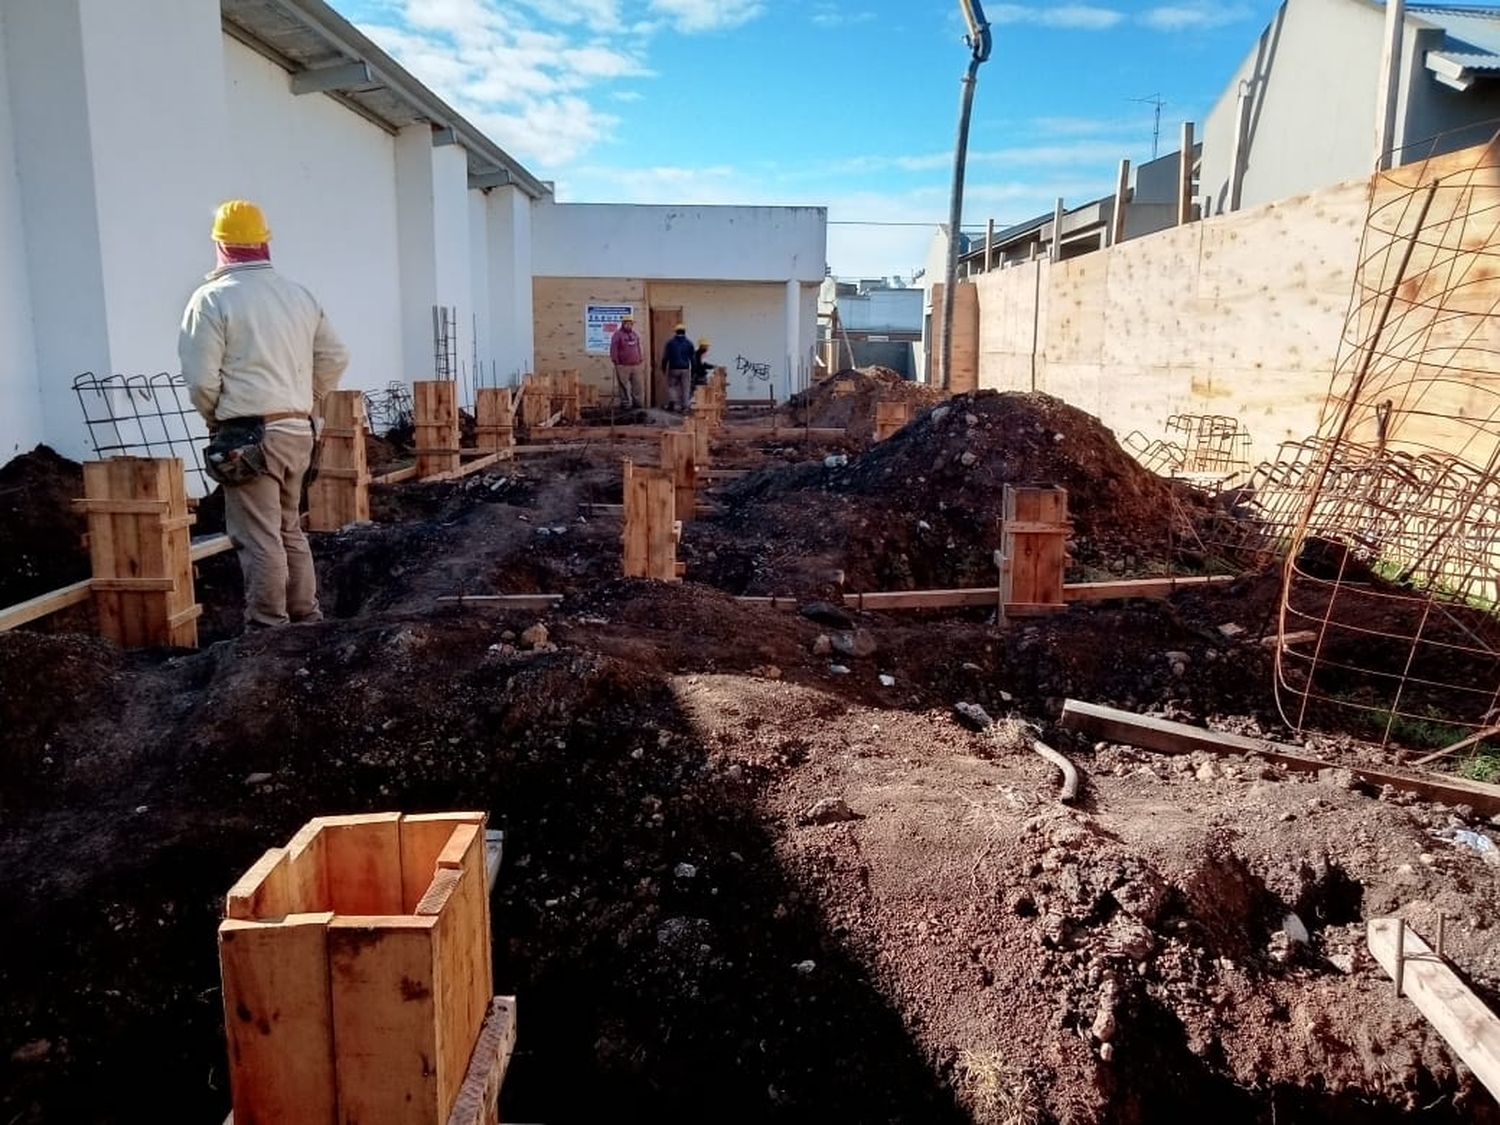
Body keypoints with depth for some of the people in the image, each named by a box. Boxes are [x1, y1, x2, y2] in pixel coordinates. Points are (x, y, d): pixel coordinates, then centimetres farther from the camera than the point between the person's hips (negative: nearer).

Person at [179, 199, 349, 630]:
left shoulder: (212, 298, -9)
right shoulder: (299, 295, 10)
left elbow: (201, 379, -12)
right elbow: (335, 357, 13)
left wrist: (216, 419, 6)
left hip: (247, 435, -7)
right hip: (296, 431, 7)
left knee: (259, 539, -2)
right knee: (290, 530, 18)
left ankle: (269, 627, 3)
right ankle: (307, 618, 23)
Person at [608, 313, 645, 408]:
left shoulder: (635, 335, 16)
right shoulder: (618, 334, -3)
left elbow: (640, 348, 21)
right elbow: (614, 349, -6)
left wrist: (641, 360, 15)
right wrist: (616, 362, -9)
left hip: (636, 365, 5)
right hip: (623, 366, -5)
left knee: (637, 385, 6)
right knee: (624, 386, -2)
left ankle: (637, 402, 15)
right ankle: (625, 403, 4)